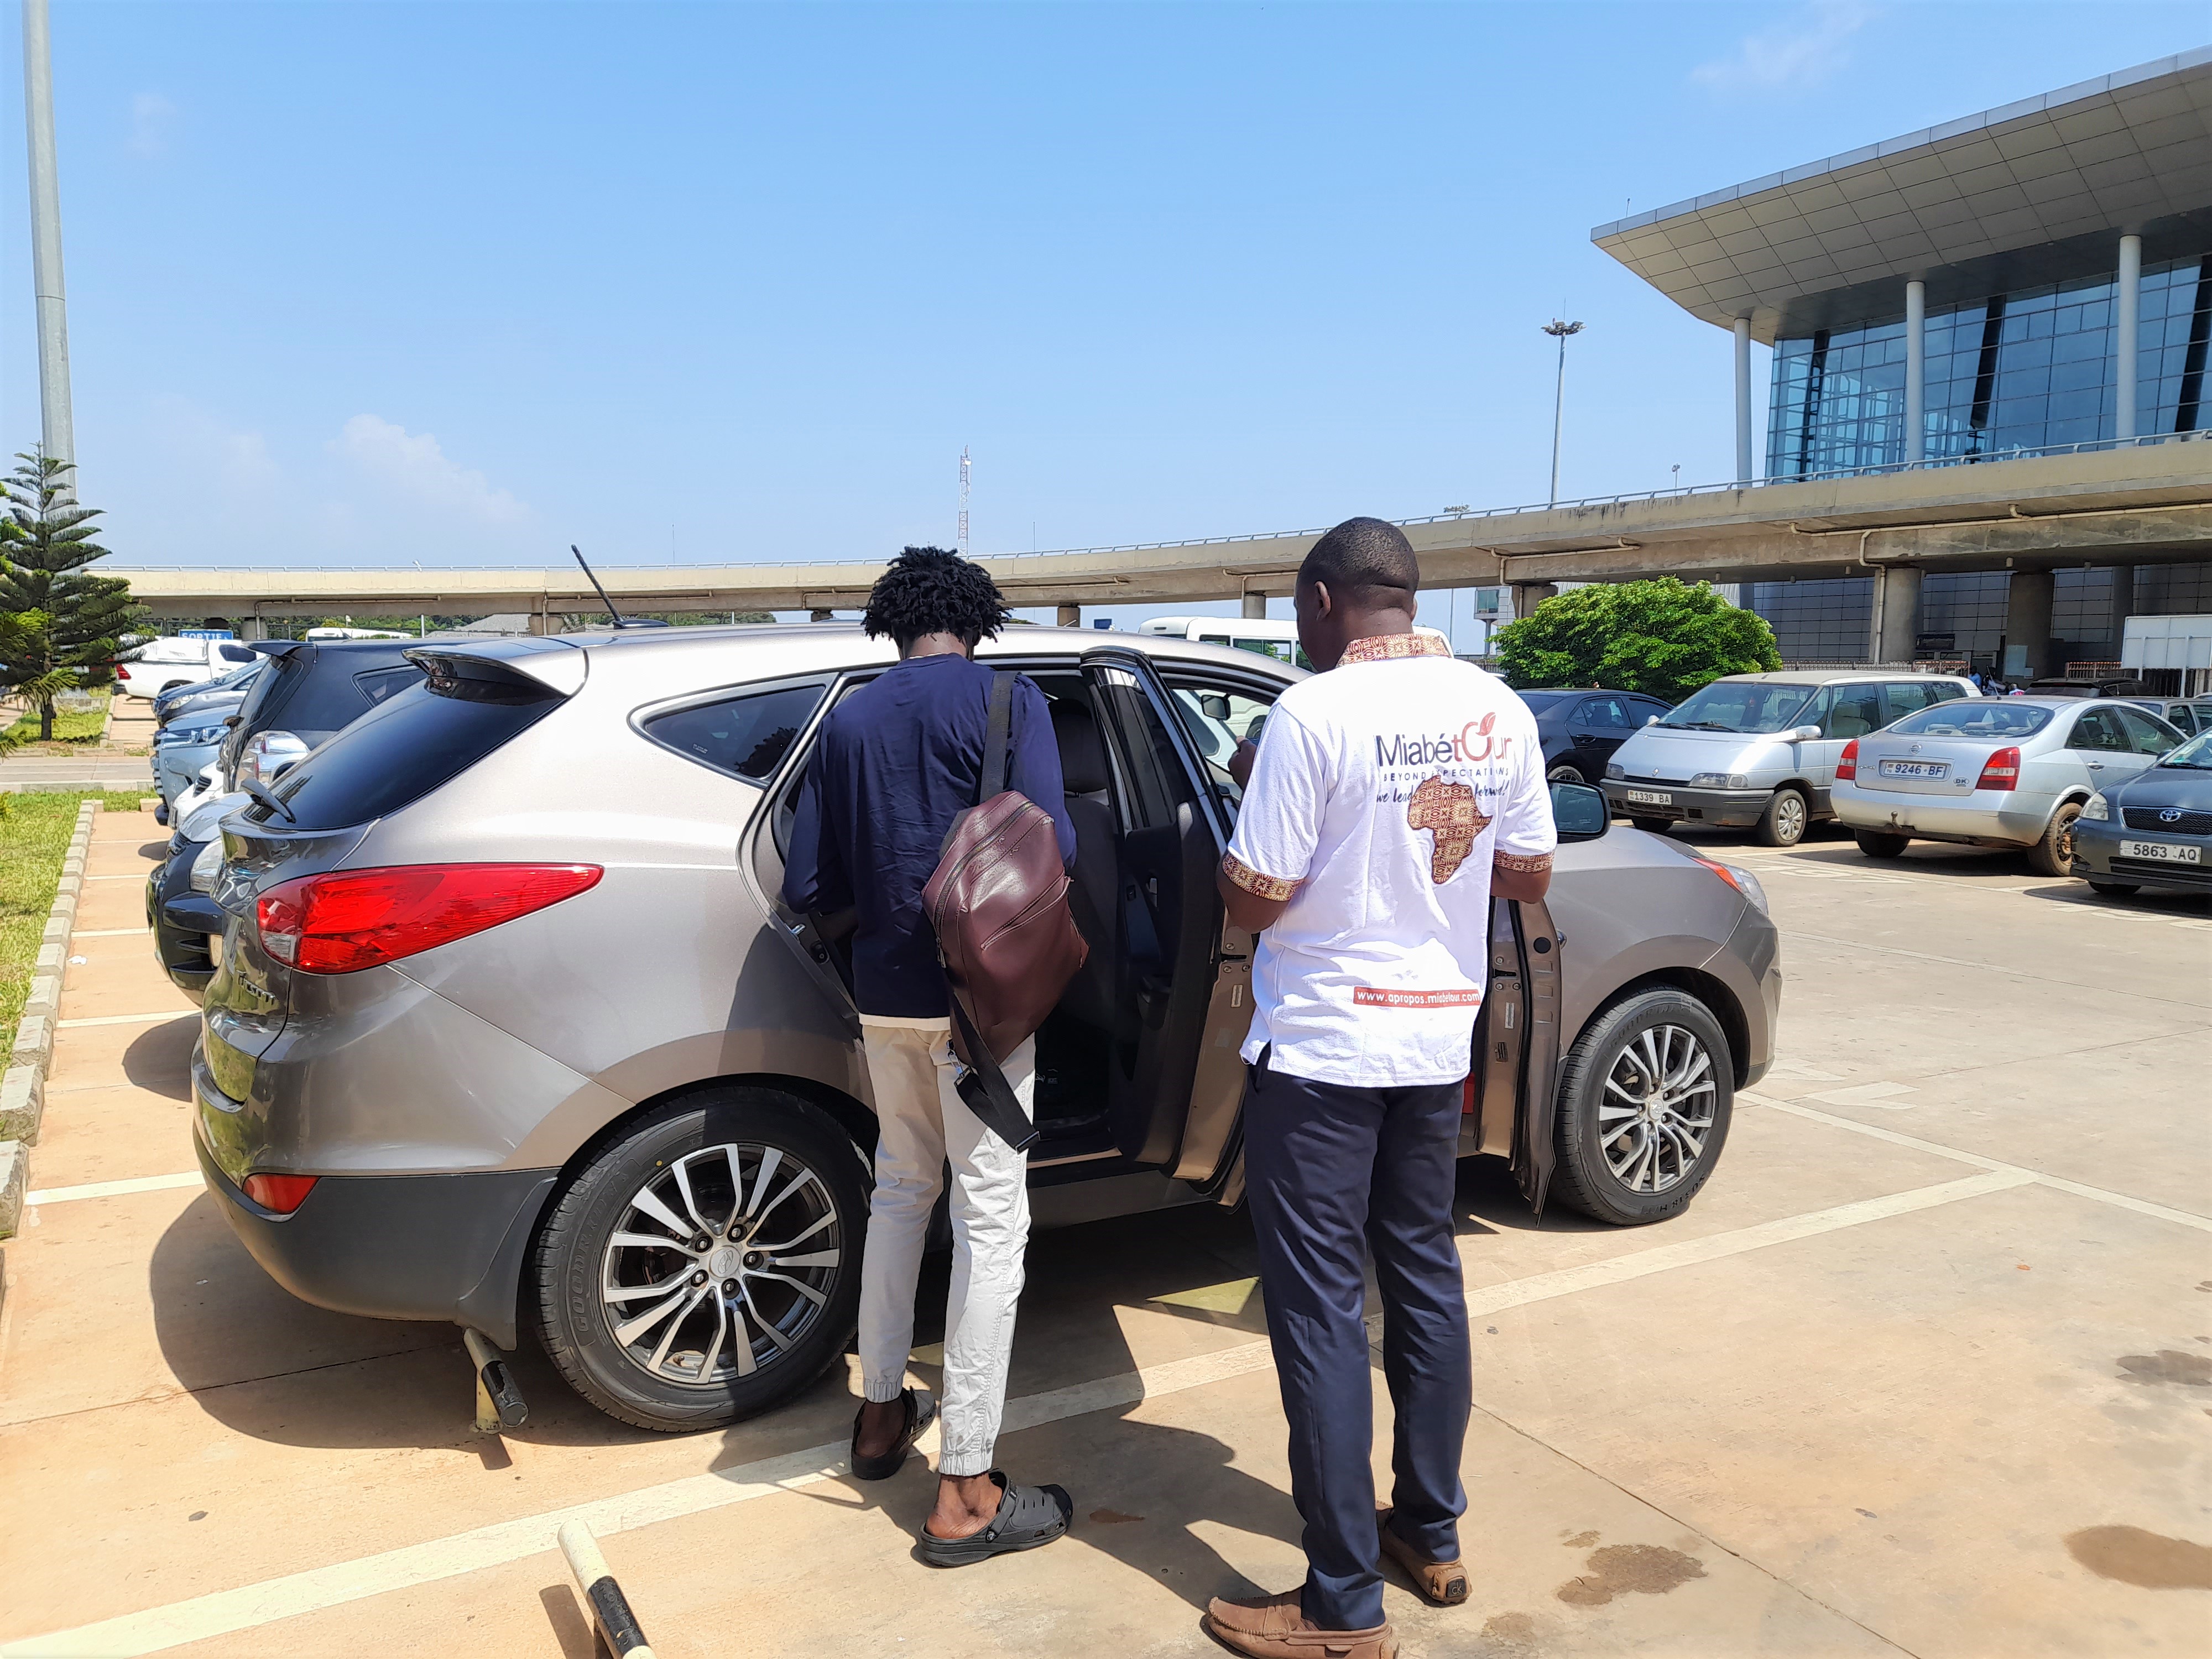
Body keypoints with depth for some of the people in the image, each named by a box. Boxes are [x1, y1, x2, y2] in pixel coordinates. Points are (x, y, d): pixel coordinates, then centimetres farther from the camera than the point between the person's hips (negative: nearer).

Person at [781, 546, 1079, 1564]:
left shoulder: (848, 721, 6)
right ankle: (965, 1496, 6)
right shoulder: (1007, 698, -8)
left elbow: (806, 889, 5)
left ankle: (883, 1412, 35)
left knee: (901, 1190, 22)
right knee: (990, 1221, 0)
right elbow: (1048, 844, -19)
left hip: (885, 997, 6)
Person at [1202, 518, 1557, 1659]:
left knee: (1319, 1304, 2)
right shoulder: (1495, 708, 2)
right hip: (1439, 1038, 7)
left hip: (1320, 1048, -6)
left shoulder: (1313, 713, -17)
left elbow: (1253, 901, -16)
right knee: (1424, 1275, 19)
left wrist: (1250, 792, 1)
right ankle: (1432, 1533, 34)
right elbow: (1527, 873, 9)